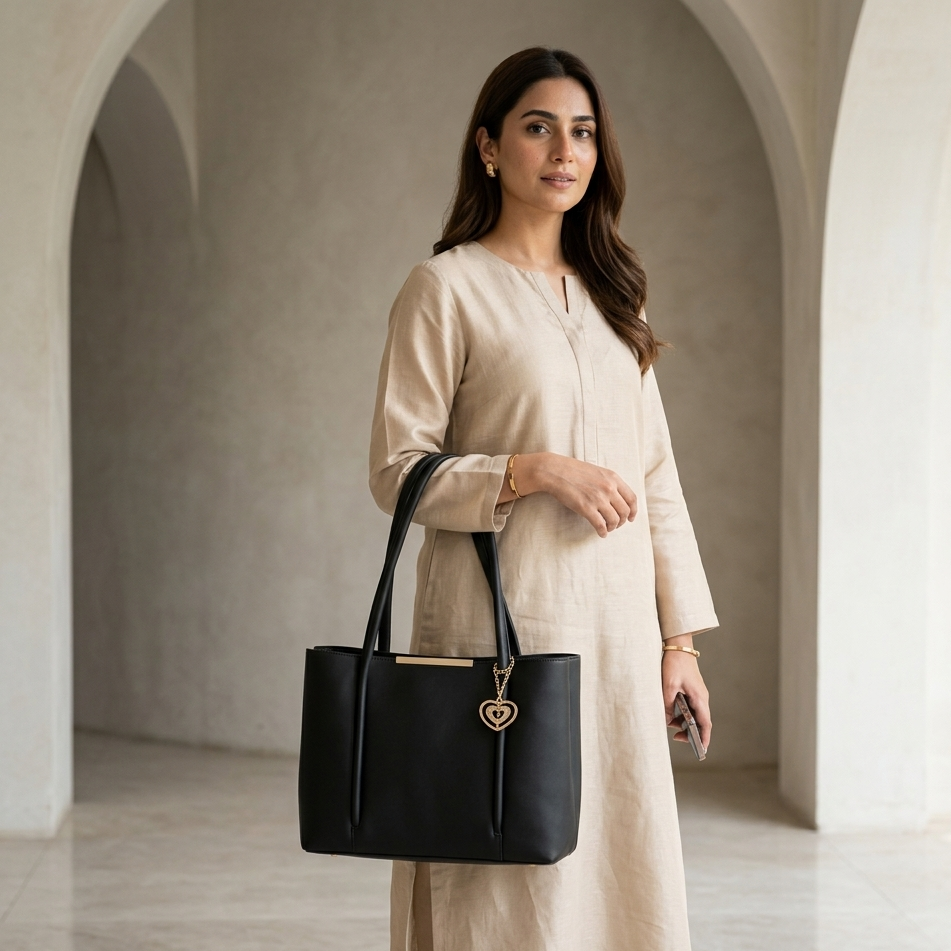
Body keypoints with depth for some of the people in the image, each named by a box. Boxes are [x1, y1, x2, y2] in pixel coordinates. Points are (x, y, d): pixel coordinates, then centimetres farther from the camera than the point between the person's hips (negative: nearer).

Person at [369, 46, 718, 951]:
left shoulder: (610, 294, 15)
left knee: (620, 868, 8)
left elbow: (657, 477, 14)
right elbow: (396, 470, -6)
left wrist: (679, 638, 9)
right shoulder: (447, 285, -3)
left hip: (616, 629, 6)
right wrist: (534, 471, -18)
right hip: (505, 623, -5)